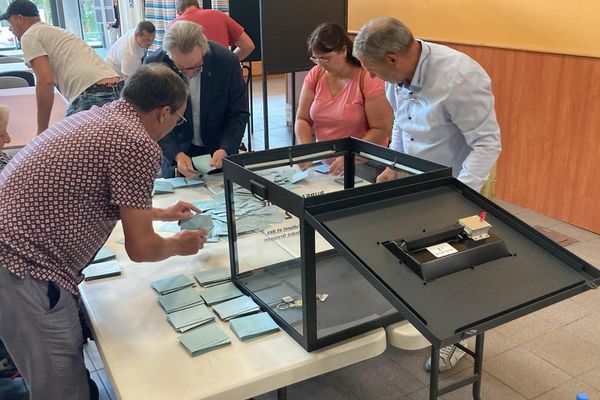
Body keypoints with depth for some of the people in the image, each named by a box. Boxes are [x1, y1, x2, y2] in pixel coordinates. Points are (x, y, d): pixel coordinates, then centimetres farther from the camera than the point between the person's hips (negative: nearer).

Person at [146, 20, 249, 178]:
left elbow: (239, 114, -7)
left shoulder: (227, 61, -17)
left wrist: (225, 150, -23)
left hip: (219, 152, 1)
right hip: (175, 154, -1)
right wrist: (176, 154, -27)